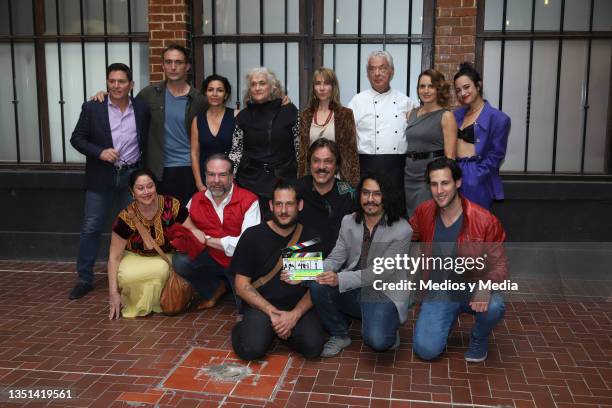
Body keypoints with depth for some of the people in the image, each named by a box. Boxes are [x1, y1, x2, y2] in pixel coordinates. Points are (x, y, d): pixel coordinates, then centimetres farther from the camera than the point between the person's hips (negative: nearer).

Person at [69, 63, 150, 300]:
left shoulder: (142, 109, 1)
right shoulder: (92, 108, -4)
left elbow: (147, 141, 10)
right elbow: (77, 138, -2)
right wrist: (99, 152, -18)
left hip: (132, 176, 1)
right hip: (101, 178, -1)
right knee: (91, 228, 2)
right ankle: (85, 279, 14)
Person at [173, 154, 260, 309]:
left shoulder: (249, 200, -15)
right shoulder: (195, 200, 0)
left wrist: (208, 240, -19)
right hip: (211, 259, 3)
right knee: (180, 261, -22)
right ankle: (216, 289, 5)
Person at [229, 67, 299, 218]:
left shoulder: (289, 111, 1)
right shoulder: (243, 116, 7)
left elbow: (299, 147, 4)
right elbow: (236, 150, 9)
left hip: (284, 180, -1)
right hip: (251, 181, 1)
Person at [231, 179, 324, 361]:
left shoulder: (310, 237, 6)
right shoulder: (253, 236, 0)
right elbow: (242, 286, -1)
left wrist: (294, 315, -12)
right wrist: (272, 312, -12)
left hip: (299, 307, 2)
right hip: (261, 306, -2)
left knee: (312, 347, -24)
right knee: (251, 349, -27)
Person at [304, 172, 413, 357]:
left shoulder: (402, 230, -11)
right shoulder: (349, 222, 5)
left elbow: (382, 271, -18)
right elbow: (335, 258, 1)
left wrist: (340, 279, -30)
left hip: (385, 295, -4)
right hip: (353, 291, 4)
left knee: (376, 341, -29)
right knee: (318, 286, -24)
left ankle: (389, 330, 10)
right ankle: (339, 335, 1)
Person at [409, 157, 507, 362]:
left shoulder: (485, 220, -19)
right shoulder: (424, 212, -8)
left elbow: (499, 264, -13)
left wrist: (486, 286, -32)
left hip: (473, 289, -2)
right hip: (439, 291, 2)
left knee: (493, 307, -36)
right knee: (426, 350, -15)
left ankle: (478, 338, 2)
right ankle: (448, 318, 21)